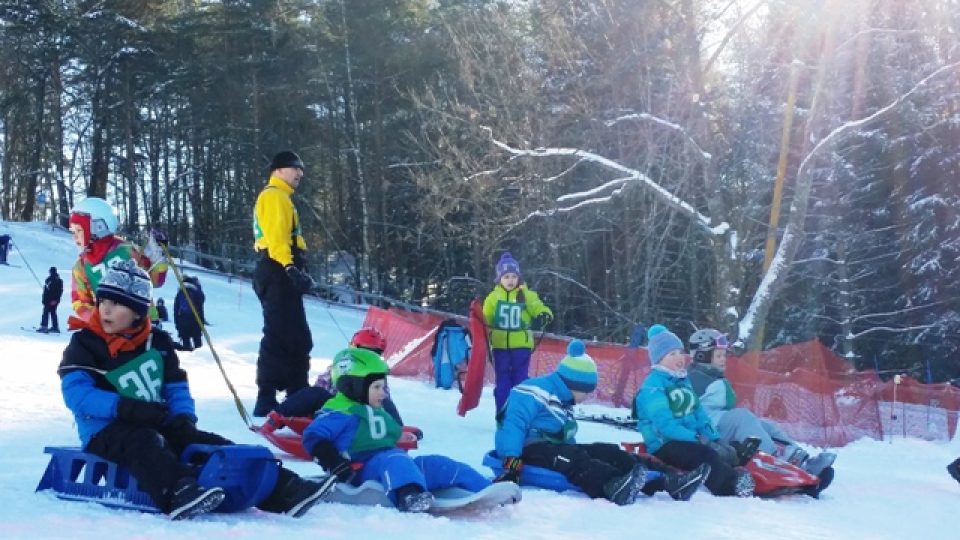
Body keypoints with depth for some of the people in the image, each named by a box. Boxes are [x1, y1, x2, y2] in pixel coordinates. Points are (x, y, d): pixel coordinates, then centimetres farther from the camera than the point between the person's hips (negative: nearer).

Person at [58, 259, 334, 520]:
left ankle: (283, 490, -26)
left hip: (155, 427, 5)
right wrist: (127, 407, -27)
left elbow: (176, 389, 13)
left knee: (207, 443, -15)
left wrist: (183, 417, -10)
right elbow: (75, 394, -16)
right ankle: (179, 493, -68)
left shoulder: (158, 343, 12)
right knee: (144, 441, -38)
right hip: (106, 432, -5)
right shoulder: (84, 344, -3)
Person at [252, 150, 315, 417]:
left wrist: (298, 272, 22)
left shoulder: (281, 198, 28)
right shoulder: (274, 196, -4)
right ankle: (266, 401, -19)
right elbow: (276, 235, -18)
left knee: (298, 340, 13)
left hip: (282, 275, 11)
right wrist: (290, 268, -29)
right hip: (279, 272, -11)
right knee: (279, 337, -16)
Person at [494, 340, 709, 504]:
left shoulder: (562, 401, 21)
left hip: (552, 448, 10)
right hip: (528, 449, -10)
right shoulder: (534, 392, -11)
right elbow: (514, 424, -22)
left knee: (606, 452, -5)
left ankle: (665, 481, -19)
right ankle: (613, 487, -64)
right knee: (570, 457, -37)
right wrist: (512, 461, -33)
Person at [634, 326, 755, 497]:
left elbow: (698, 413, 18)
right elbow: (664, 424, -20)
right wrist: (695, 438, -25)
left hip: (690, 441, 8)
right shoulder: (652, 387, -11)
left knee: (725, 457, -14)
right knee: (705, 455, -31)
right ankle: (732, 488, -38)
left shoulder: (683, 381, 18)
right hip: (664, 445, -8)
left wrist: (714, 437, 4)